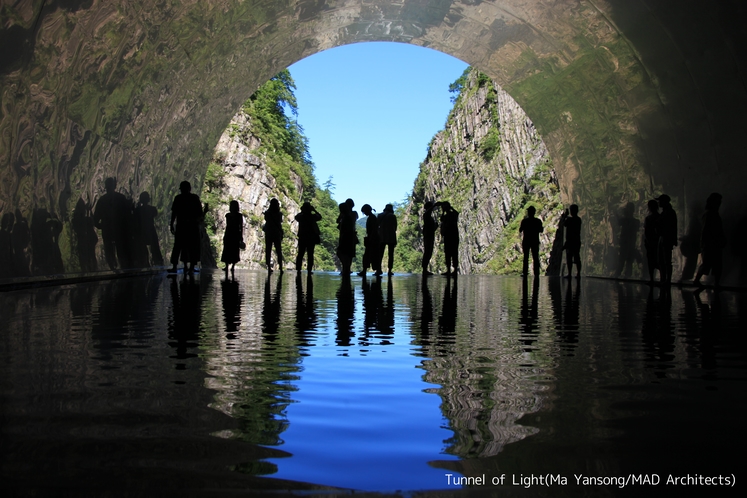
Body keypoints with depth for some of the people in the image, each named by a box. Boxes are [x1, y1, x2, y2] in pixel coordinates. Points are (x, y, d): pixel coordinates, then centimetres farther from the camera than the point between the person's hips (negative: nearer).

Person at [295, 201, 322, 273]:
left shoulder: (300, 216, -5)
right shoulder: (313, 216, -9)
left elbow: (296, 216, 19)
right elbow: (320, 216, 10)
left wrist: (302, 211, 17)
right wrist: (314, 210, 12)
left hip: (302, 238, 2)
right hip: (311, 238, -2)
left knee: (300, 254, 8)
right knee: (310, 254, 2)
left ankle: (298, 269, 6)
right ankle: (309, 269, -1)